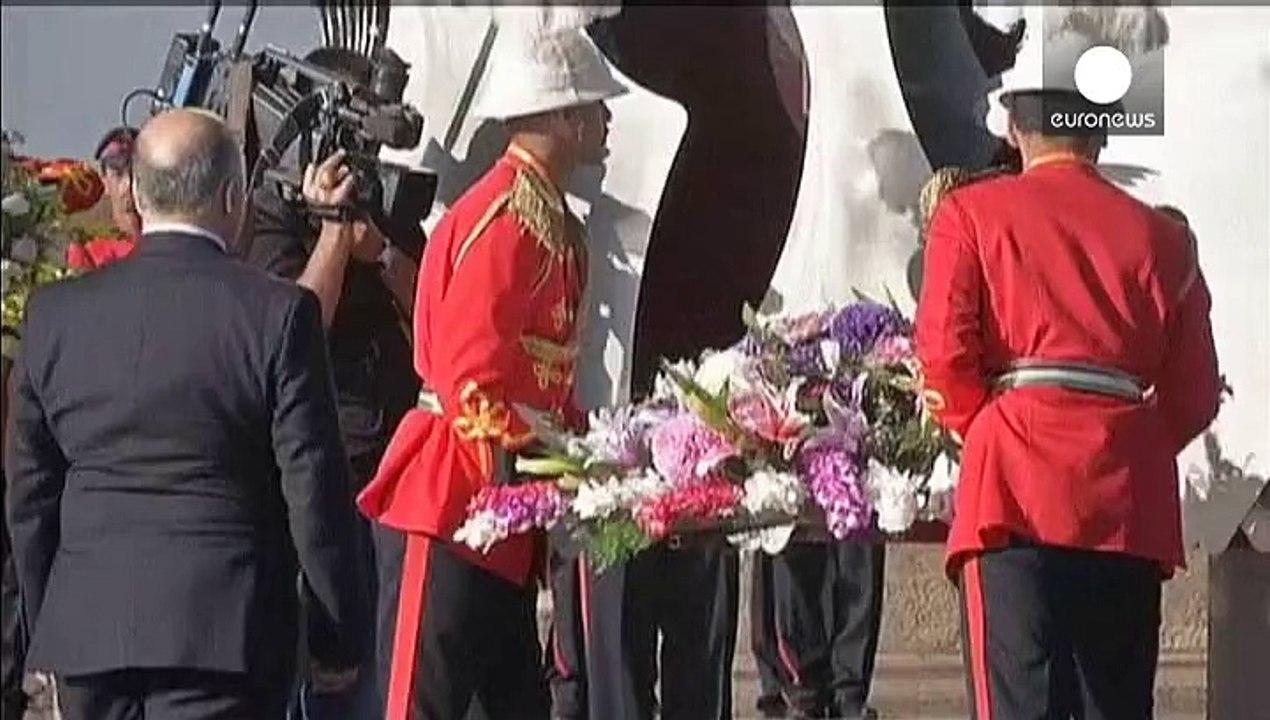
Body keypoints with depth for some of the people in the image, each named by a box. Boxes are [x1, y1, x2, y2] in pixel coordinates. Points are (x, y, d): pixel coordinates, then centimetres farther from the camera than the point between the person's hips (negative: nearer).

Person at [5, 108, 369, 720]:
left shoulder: (54, 313, 4)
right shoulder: (278, 313, -8)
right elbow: (314, 491, -6)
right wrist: (339, 639, 4)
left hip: (86, 627, 4)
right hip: (224, 633, -4)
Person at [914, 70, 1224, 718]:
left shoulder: (972, 212, 6)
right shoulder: (1162, 235, 13)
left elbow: (944, 356, -3)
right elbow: (1195, 396, 12)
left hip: (1018, 490, -3)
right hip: (1129, 497, 3)